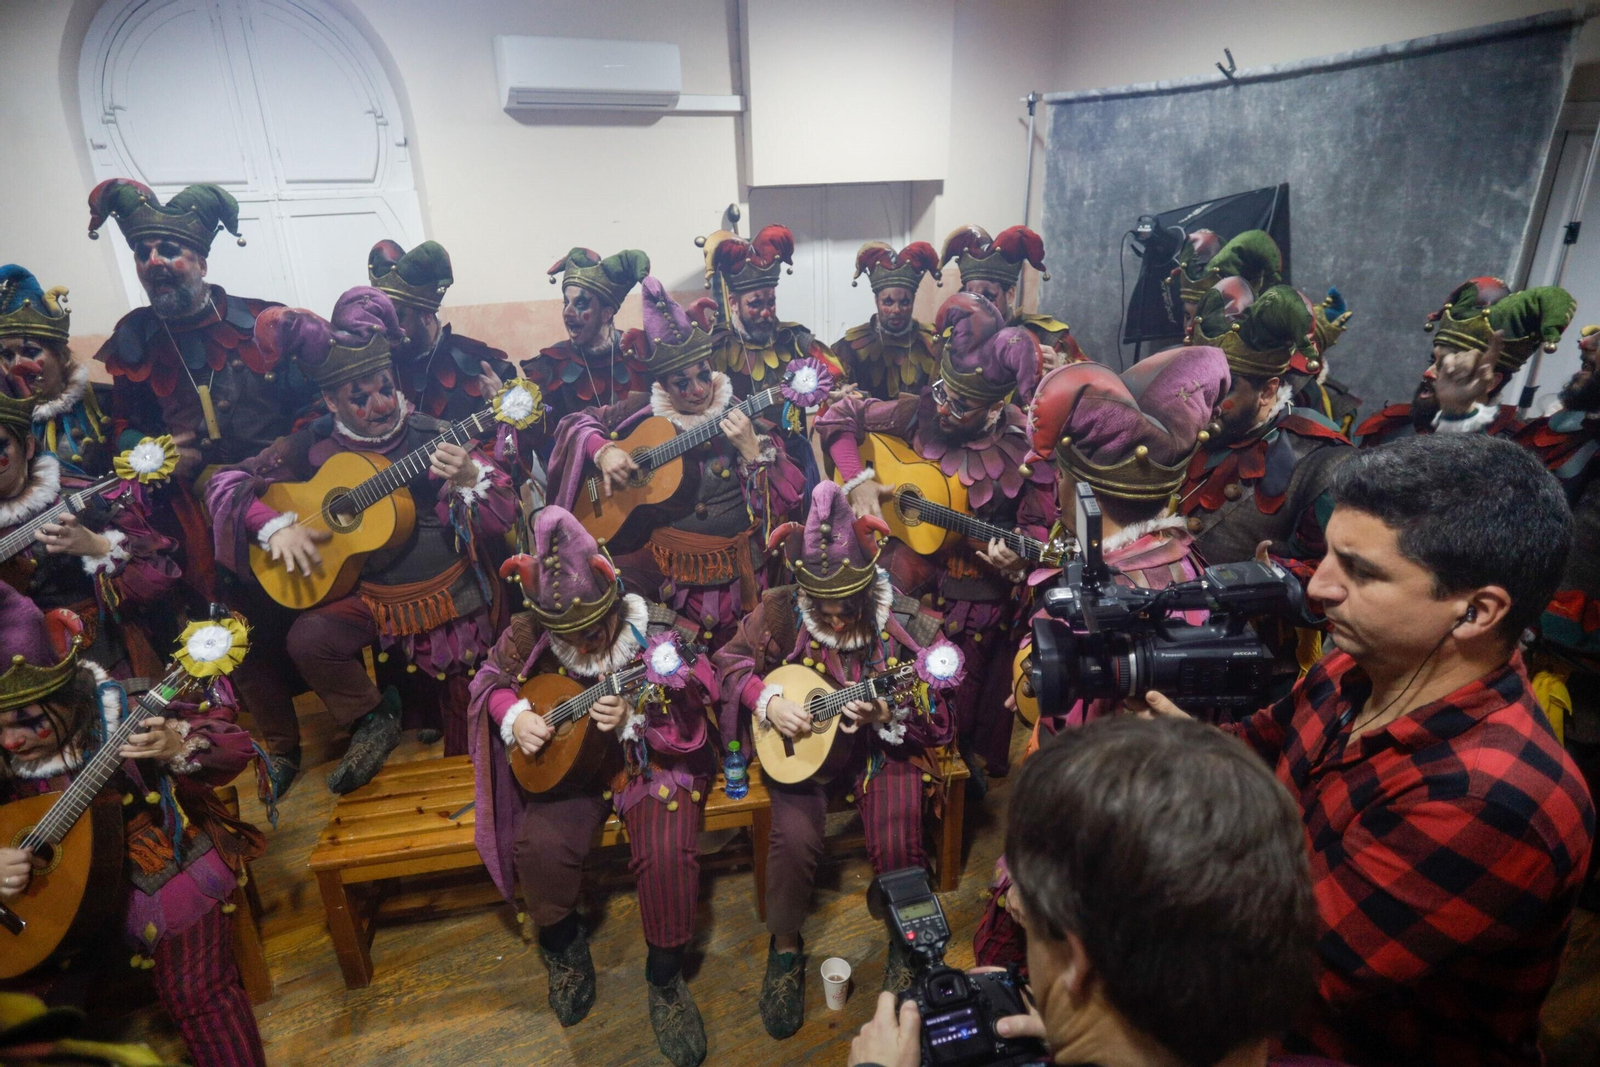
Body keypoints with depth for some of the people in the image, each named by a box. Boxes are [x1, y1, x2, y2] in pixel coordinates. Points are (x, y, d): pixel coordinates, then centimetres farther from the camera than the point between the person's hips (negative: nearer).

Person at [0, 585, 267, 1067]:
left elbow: (235, 744, -17)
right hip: (60, 893, 4)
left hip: (170, 866, -4)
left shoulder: (125, 709, -17)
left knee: (196, 991, -11)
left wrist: (177, 748, -36)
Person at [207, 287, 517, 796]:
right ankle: (373, 717, 6)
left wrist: (467, 480, -29)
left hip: (447, 591, -3)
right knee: (306, 639, -18)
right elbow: (226, 485, 5)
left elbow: (505, 514, -9)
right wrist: (276, 526, -13)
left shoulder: (434, 438, -5)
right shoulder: (313, 446, 3)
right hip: (367, 593, 3)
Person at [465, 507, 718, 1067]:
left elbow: (694, 734, -17)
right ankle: (563, 946, 14)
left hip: (659, 763, -3)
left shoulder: (664, 636, -22)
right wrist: (513, 716, -14)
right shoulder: (532, 631, -12)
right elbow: (490, 678, 7)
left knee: (668, 852, -26)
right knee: (539, 845, -21)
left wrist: (633, 721, -36)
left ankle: (665, 979, 3)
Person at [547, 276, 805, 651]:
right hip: (664, 558, 2)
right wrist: (603, 450, -6)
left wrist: (752, 451, -20)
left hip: (735, 561, -1)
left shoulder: (742, 415, 0)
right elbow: (579, 422, 14)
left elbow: (790, 494, -4)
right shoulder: (645, 411, 4)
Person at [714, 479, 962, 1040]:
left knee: (898, 837, -20)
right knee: (794, 835, -22)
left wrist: (885, 715, -31)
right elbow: (731, 661, -1)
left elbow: (932, 716, -11)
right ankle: (785, 948, 9)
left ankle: (906, 945, 15)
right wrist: (767, 700, -18)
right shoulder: (780, 611, -15)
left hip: (885, 747, 0)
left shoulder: (905, 623, -18)